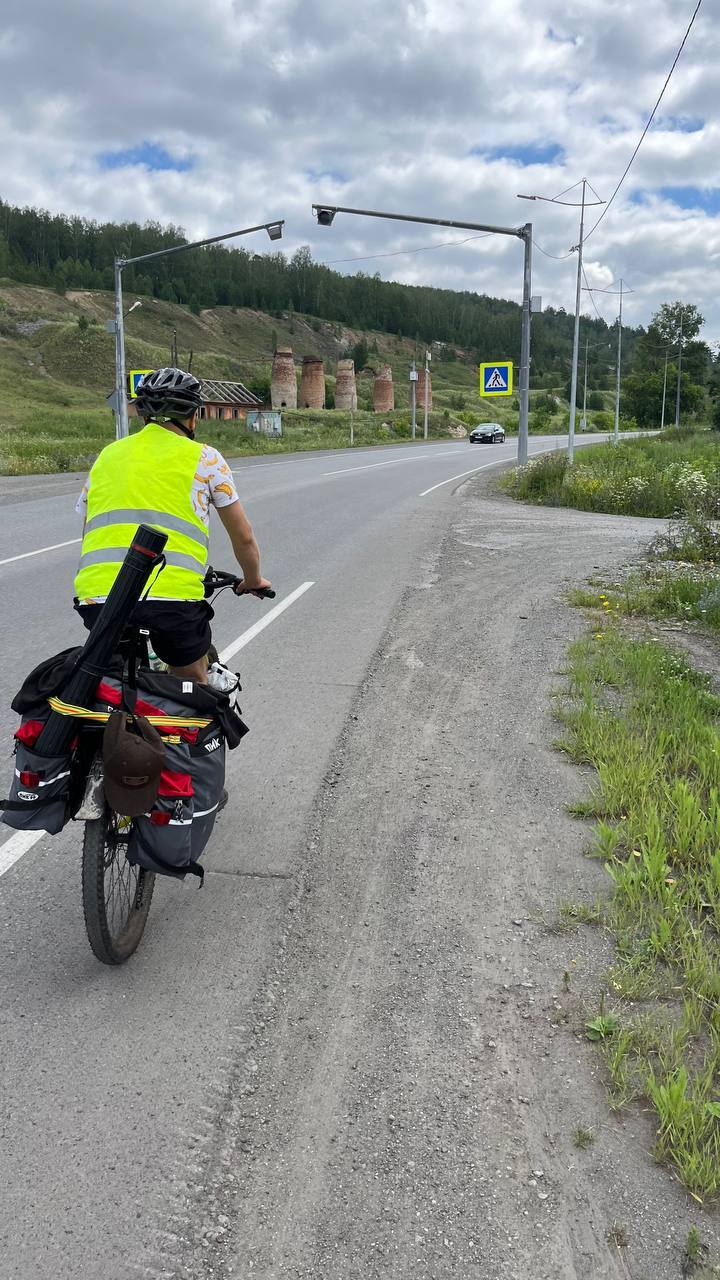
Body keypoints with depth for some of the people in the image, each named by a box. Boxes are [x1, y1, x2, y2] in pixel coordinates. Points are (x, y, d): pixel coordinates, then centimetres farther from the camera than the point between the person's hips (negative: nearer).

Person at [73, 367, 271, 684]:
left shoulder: (108, 455, 21)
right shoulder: (204, 457, 12)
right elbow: (243, 537, 18)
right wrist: (254, 582, 36)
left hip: (97, 598, 3)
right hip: (172, 597, -3)